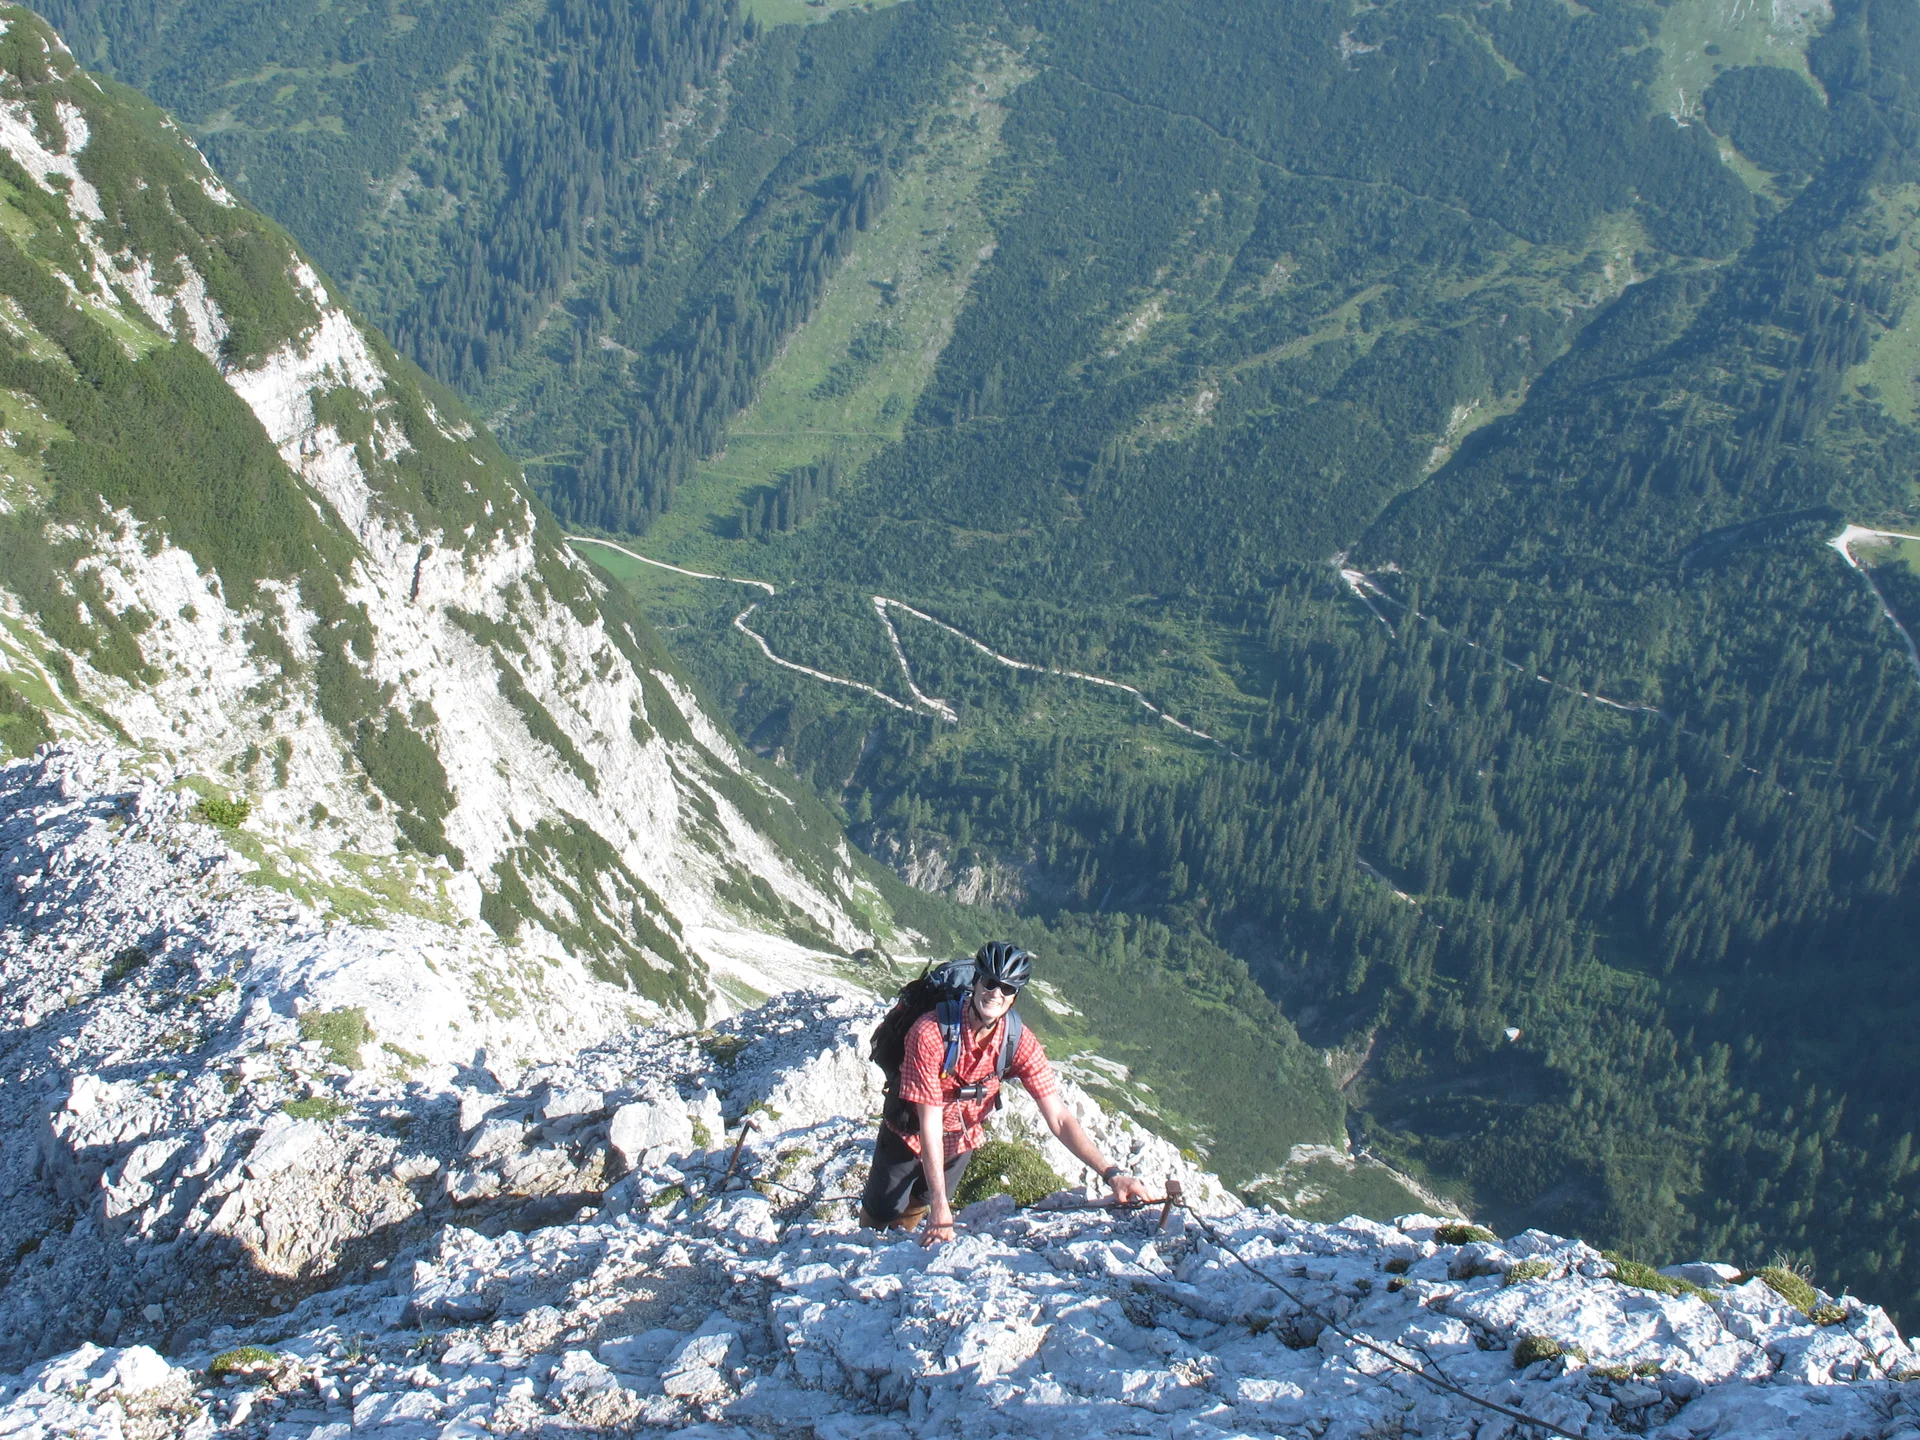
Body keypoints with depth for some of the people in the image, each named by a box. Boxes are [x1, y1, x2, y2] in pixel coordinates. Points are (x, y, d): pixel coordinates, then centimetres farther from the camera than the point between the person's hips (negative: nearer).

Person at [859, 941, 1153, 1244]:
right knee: (881, 1218, 7)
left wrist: (1110, 1173, -33)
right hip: (909, 1137, -3)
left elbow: (1058, 1118, -22)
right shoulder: (930, 1033, -36)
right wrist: (940, 1206, -38)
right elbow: (930, 1124, -34)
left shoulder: (1019, 1042, -24)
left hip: (960, 1143, 3)